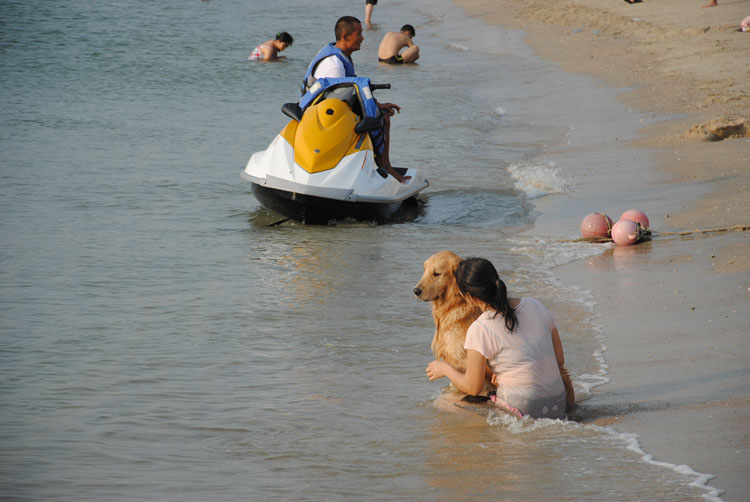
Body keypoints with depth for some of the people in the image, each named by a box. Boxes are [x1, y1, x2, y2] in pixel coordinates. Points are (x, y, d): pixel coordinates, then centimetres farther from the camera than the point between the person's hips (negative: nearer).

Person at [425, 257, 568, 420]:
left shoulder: (479, 330, -13)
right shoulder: (534, 306, 5)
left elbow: (472, 388, -5)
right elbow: (559, 360, 12)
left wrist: (445, 369, 13)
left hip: (521, 412, -7)